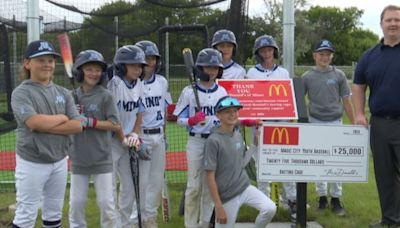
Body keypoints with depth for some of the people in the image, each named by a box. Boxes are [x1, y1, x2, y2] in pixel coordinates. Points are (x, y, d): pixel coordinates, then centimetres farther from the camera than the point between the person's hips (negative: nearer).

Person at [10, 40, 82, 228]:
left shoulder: (63, 93, 6)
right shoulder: (21, 93, -8)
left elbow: (77, 126, -5)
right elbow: (35, 122, -25)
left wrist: (45, 124, -16)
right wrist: (62, 118, -9)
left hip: (60, 161, 5)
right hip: (32, 163, -5)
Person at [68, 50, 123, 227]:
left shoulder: (105, 96, -7)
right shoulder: (73, 96, 4)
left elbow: (116, 126, -10)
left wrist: (90, 122, -19)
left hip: (101, 159, -3)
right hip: (78, 159, 3)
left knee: (106, 203, 4)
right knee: (76, 203, 9)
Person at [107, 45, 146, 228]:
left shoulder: (138, 84, 4)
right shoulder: (114, 84, -17)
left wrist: (134, 135, -3)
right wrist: (124, 139, -14)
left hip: (128, 141, 7)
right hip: (111, 141, -7)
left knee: (129, 186, 12)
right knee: (110, 186, -2)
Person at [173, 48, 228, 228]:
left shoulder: (222, 92, 7)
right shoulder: (189, 92, -3)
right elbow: (179, 120, -2)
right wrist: (192, 120, -21)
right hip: (196, 142, -3)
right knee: (194, 186, -2)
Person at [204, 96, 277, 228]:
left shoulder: (238, 135, 6)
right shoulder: (213, 141, -16)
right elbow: (210, 177, -16)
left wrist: (255, 145, 9)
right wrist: (219, 207, -17)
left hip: (245, 187, 6)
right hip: (227, 196, -6)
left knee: (270, 208, -11)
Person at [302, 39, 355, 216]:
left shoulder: (339, 75, 1)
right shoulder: (307, 77, 2)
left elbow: (346, 101, 4)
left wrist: (354, 124, 2)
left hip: (335, 123, 0)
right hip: (315, 122, 1)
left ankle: (336, 199, 12)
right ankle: (322, 197, 20)